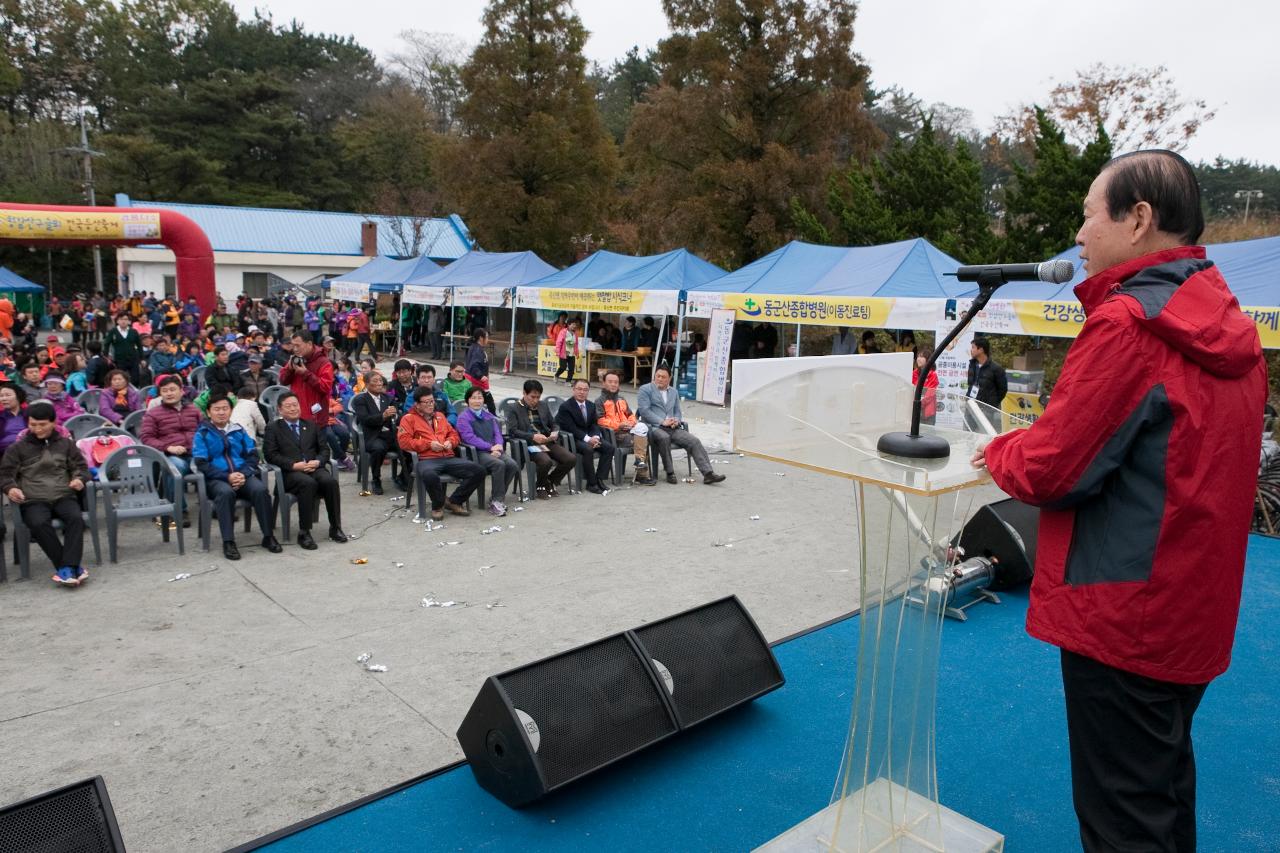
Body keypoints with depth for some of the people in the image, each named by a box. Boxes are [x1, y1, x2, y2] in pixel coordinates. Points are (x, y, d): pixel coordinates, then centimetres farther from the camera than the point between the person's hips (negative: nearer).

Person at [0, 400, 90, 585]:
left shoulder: (66, 444, 19)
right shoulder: (17, 448, 15)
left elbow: (80, 466, 20)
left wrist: (79, 478, -4)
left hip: (64, 496, 1)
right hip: (33, 500, -1)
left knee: (76, 518, -33)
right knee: (39, 524, -34)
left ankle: (66, 568, -37)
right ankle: (72, 566, -32)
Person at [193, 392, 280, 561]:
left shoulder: (238, 430, 17)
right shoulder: (202, 434, 7)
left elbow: (252, 455, 12)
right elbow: (201, 464, -2)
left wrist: (244, 474, -9)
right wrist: (227, 476, -15)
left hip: (242, 476, 3)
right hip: (216, 479, -2)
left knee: (260, 489, -29)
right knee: (226, 492, -37)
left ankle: (269, 536, -21)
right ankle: (228, 542, -34)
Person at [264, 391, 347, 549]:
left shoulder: (311, 426, 25)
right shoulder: (273, 428, 13)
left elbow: (324, 449, 19)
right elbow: (270, 454, 0)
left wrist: (317, 461, -5)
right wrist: (294, 465, -14)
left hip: (314, 468, 3)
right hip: (290, 472, -3)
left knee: (330, 481, -30)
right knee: (309, 483, -36)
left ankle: (335, 528, -19)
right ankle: (304, 533, -30)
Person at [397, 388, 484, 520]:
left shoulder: (440, 416, 26)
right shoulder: (409, 419, 10)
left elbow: (454, 434, 30)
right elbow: (404, 441, -2)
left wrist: (450, 442, 6)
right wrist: (428, 444, -9)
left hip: (449, 458, 5)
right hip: (427, 459, -5)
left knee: (478, 471, -16)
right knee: (429, 475, -42)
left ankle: (454, 501, 0)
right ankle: (438, 505, -10)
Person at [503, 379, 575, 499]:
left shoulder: (543, 406, 18)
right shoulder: (513, 408, 1)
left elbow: (553, 424, 24)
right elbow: (512, 431, -10)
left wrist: (555, 433, -1)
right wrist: (533, 436, -22)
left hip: (547, 442, 6)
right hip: (528, 444, -6)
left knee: (570, 459, -17)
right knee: (546, 461, -35)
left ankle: (551, 482, 8)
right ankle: (541, 486, -2)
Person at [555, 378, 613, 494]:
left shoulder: (591, 405, 11)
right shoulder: (565, 407, -9)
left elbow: (594, 425, 8)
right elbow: (571, 428, -17)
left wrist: (595, 437, -14)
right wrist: (587, 439, -27)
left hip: (590, 437, 6)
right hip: (572, 439, -6)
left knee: (609, 447, -17)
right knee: (588, 449, -35)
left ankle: (600, 479, -13)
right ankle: (591, 483, -23)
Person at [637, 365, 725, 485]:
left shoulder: (673, 392, 23)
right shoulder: (645, 389, 5)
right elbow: (644, 410, -7)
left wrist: (676, 421, -3)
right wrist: (662, 421, -16)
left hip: (672, 428, 5)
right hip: (654, 427, -5)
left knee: (694, 441, -16)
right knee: (664, 437, -38)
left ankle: (708, 473, -19)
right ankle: (670, 473, -25)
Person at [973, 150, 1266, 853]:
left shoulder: (1127, 323, -20)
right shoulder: (1226, 325, 6)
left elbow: (1050, 471, -20)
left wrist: (998, 451, 1)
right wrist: (1032, 444, 9)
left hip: (1124, 616, -9)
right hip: (1195, 613, 9)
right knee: (1166, 790, 25)